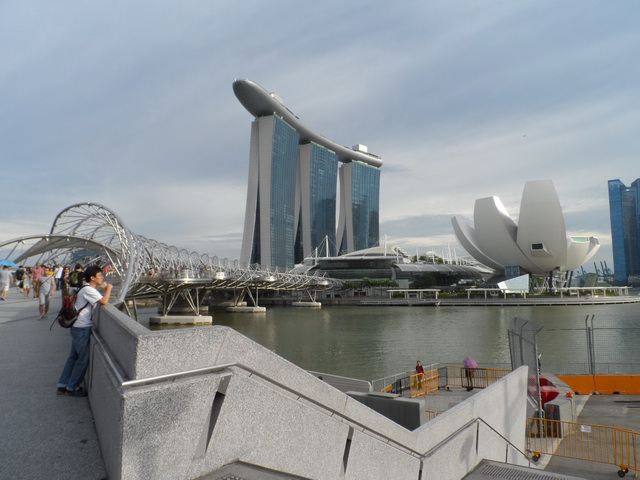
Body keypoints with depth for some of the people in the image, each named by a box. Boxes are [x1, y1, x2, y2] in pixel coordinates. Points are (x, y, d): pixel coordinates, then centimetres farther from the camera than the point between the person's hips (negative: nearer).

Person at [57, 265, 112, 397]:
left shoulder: (90, 289, 13)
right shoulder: (88, 290, -20)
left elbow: (102, 300, 12)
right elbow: (104, 302, -31)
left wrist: (105, 289, 0)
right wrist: (109, 288, -18)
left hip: (79, 328, 10)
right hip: (82, 328, -10)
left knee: (74, 356, 17)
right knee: (83, 359, 1)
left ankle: (63, 385, 26)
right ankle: (72, 387, 14)